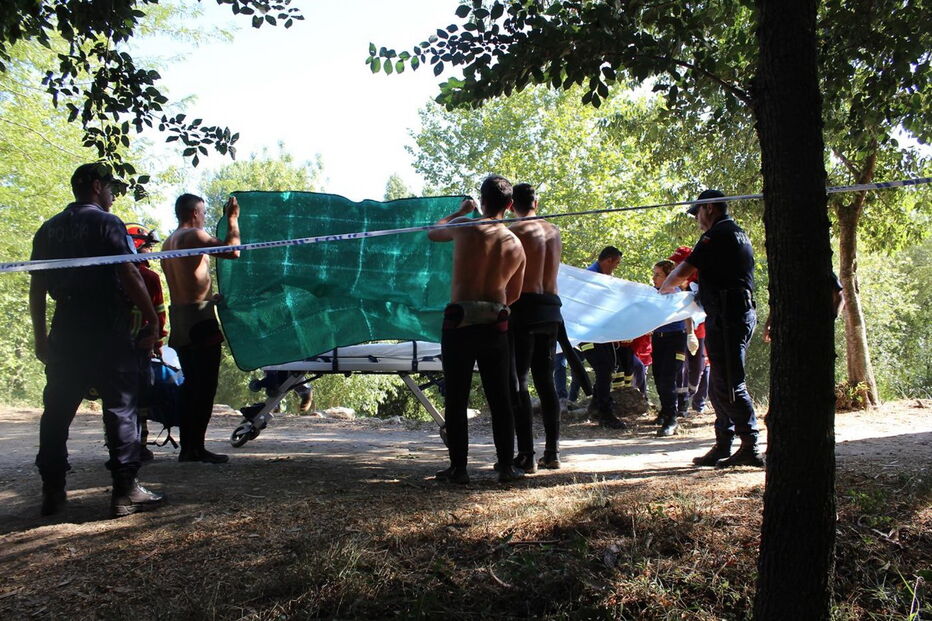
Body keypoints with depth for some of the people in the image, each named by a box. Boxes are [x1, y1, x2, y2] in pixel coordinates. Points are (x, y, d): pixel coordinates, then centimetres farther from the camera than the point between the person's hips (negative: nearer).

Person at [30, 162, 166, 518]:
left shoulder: (48, 229, 15)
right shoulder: (106, 223, -4)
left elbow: (36, 288, 14)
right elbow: (129, 275, -13)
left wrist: (40, 337, 17)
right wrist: (152, 320, -9)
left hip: (64, 332, 6)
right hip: (107, 332, -6)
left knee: (57, 411, 10)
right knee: (120, 409, -2)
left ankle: (53, 492, 14)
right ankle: (125, 491, -2)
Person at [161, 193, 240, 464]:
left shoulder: (168, 242, 18)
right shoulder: (194, 236, -9)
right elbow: (232, 251, -19)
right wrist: (233, 220, -6)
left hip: (179, 317, 9)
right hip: (200, 319, -9)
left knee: (190, 385, 13)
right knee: (205, 385, -6)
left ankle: (186, 447, 15)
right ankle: (196, 447, -6)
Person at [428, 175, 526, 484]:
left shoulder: (465, 228, -5)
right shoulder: (516, 245, 6)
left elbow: (432, 233, 17)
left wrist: (461, 211, 30)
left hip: (460, 323, -3)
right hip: (496, 327, 3)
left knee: (456, 399, 4)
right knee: (500, 399, 10)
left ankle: (458, 467, 6)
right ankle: (507, 466, 14)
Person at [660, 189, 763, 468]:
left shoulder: (717, 234, -10)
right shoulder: (739, 234, 21)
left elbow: (683, 272, -13)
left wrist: (665, 287, 5)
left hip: (726, 317, -10)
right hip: (743, 312, 10)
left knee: (730, 385, -8)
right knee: (719, 386, 13)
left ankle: (750, 448, -6)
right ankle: (723, 447, 18)